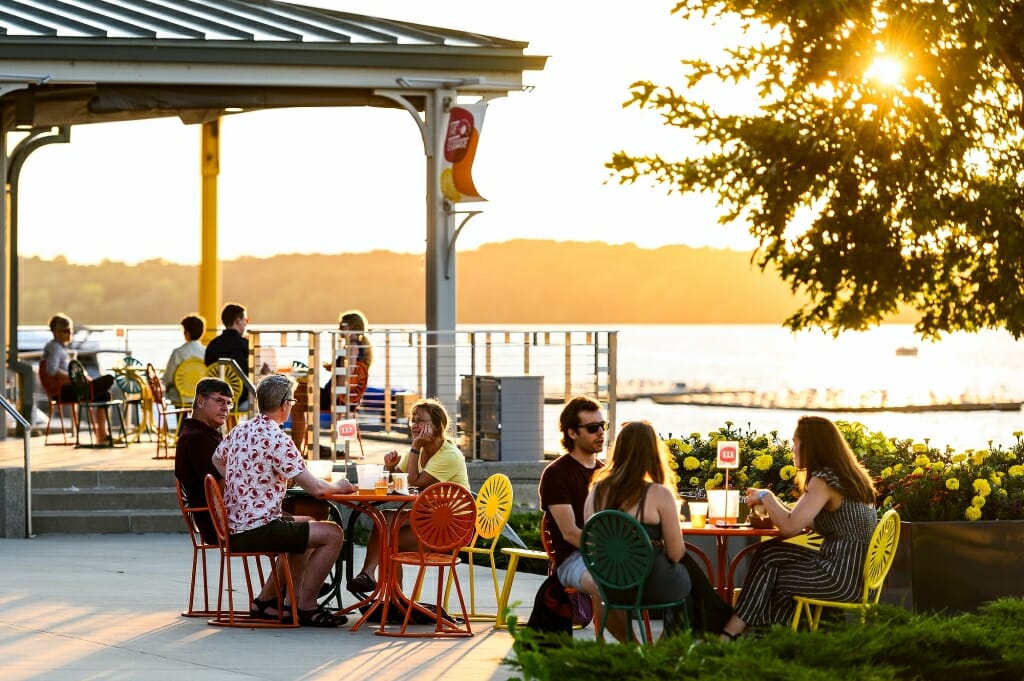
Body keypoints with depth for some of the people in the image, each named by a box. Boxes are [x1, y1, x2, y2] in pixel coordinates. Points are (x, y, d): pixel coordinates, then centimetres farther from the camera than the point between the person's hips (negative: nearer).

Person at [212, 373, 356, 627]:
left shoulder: (240, 430, 7)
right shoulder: (277, 439, -19)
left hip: (233, 526, 9)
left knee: (307, 524, 29)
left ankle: (266, 599, 28)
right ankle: (306, 606, 3)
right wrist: (338, 486, 2)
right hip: (258, 528, -9)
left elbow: (217, 460, 29)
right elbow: (315, 488, -20)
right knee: (332, 534, -6)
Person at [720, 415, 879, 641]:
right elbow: (809, 522, 19)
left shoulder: (824, 480, -15)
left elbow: (789, 527, -17)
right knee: (769, 553, 8)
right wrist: (775, 504, 14)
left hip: (842, 576, -9)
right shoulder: (847, 475, 13)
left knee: (768, 579, 5)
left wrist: (766, 497, -2)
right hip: (855, 570, 9)